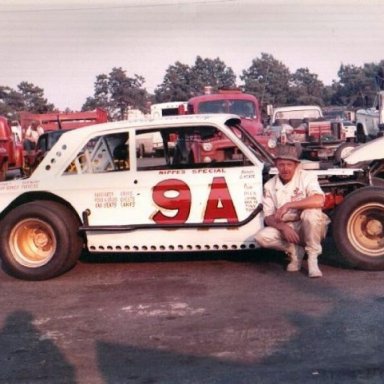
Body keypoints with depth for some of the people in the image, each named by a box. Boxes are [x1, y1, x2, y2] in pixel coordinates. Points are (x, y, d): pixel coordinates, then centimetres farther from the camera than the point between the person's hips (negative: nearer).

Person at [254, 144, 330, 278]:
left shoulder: (306, 177, -12)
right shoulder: (270, 185, -1)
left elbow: (319, 200, -32)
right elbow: (268, 217, -3)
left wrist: (288, 205, -30)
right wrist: (283, 227, -25)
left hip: (310, 228, -3)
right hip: (285, 227, 3)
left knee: (311, 211, -35)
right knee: (261, 237, -22)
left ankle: (312, 257, -16)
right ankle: (295, 251, 4)